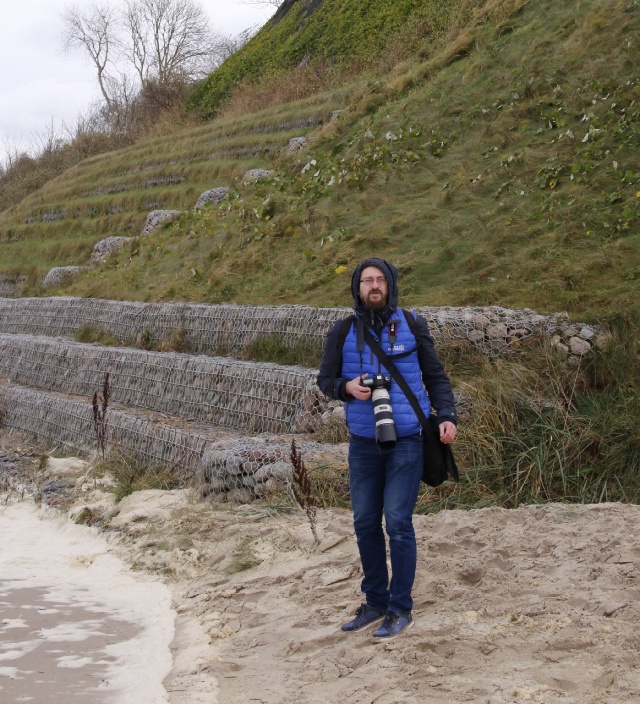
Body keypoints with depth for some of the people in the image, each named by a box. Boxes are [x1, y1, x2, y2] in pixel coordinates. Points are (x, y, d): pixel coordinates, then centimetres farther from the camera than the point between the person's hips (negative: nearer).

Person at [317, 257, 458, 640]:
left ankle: (401, 608, 7)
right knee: (365, 522, 9)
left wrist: (447, 416, -9)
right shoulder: (343, 332, 3)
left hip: (406, 440, -3)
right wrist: (347, 387, -11)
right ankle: (375, 601, 25)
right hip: (363, 442, 3)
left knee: (398, 522, -5)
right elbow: (325, 379, 11)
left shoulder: (412, 326, -1)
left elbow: (436, 376, 5)